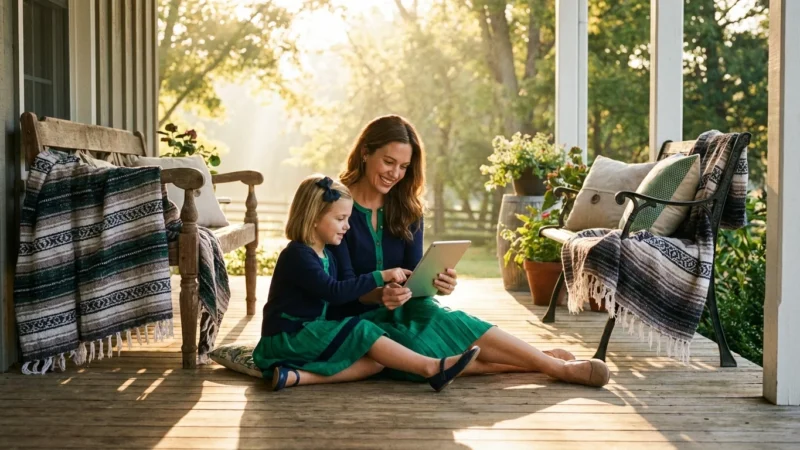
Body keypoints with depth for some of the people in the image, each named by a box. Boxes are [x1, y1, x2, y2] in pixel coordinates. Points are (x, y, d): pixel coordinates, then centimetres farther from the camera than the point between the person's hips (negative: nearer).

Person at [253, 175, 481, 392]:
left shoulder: (326, 256, 14)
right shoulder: (297, 255, -17)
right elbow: (334, 292, -27)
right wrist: (381, 276, -26)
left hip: (310, 334, 9)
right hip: (287, 338, -9)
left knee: (375, 362, -11)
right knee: (360, 331, -23)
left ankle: (296, 375, -25)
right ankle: (431, 368, -24)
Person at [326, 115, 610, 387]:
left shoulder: (407, 209, 7)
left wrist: (436, 281, -25)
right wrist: (380, 293, -37)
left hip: (400, 309, 5)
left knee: (442, 319, -31)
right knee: (423, 347, -33)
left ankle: (555, 365, -32)